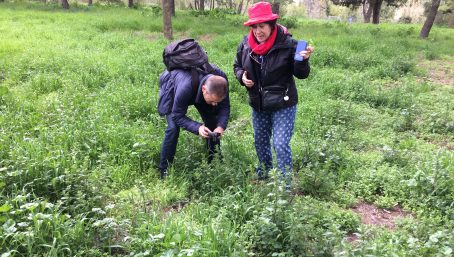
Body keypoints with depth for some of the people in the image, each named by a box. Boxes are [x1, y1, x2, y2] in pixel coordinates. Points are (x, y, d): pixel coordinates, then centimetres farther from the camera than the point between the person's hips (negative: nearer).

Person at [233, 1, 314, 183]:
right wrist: (241, 76, -9)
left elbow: (301, 74, -11)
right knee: (260, 141, 21)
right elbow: (237, 65, 12)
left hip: (283, 105, -5)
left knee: (281, 145, -7)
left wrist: (303, 60, -32)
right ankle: (263, 174, 45)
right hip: (258, 105, 5)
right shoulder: (245, 44, -6)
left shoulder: (287, 44, -18)